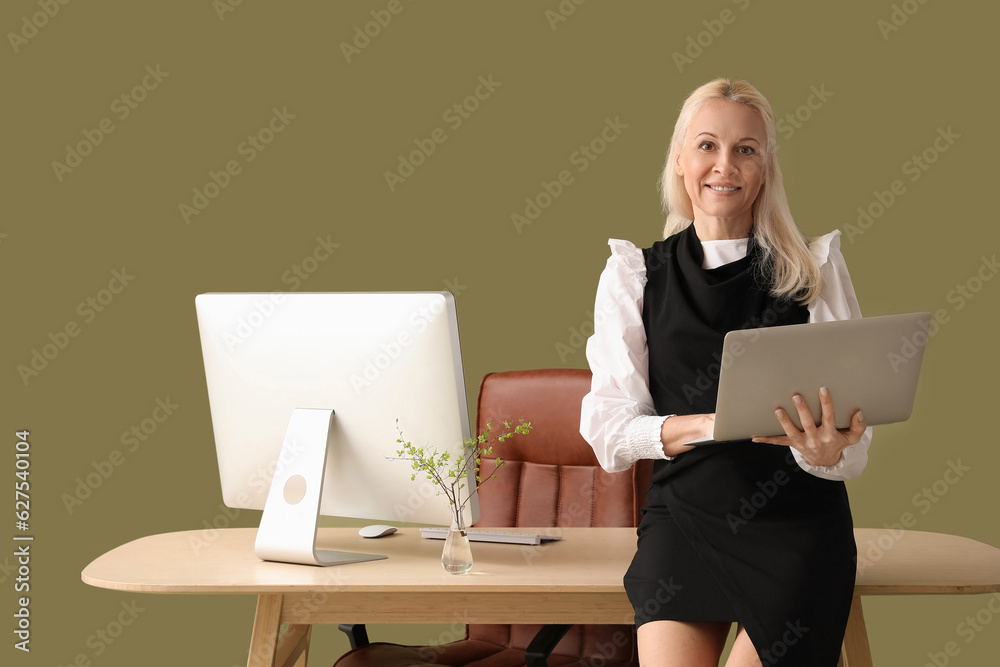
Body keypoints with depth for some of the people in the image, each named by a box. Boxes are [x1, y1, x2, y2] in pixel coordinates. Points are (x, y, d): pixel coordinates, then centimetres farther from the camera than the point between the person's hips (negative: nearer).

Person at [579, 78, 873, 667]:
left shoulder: (817, 269, 5)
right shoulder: (634, 275, 7)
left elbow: (855, 446, 0)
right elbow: (608, 428, -3)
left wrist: (826, 451, -24)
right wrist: (700, 425, -21)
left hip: (795, 523, 0)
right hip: (683, 514, 1)